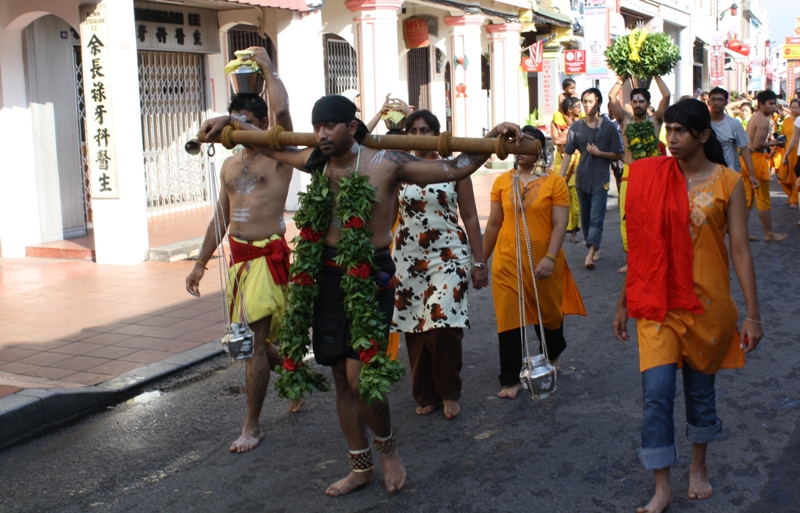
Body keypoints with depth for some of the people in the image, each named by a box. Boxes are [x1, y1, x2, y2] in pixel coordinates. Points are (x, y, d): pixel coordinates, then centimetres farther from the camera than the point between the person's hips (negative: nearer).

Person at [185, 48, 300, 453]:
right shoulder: (230, 165, 15)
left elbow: (282, 111, -23)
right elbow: (221, 217, 21)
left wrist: (268, 67, -9)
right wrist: (201, 263, 20)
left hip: (267, 256, -7)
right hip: (238, 257, 7)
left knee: (255, 340, -7)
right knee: (250, 338, 15)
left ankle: (252, 426, 3)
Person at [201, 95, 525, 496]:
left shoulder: (386, 164, -10)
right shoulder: (316, 161, 5)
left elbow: (454, 169, -9)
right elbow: (267, 144, 23)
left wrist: (492, 140, -19)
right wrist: (228, 122, 20)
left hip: (371, 277, -5)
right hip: (329, 277, 6)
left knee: (359, 377, -12)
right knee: (342, 380, 12)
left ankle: (386, 448, 19)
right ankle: (360, 466, 29)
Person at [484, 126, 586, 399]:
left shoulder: (554, 181, -6)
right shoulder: (503, 182, 3)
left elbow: (560, 224, -10)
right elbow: (493, 223, 9)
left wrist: (549, 258, -19)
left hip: (542, 260, -1)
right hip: (508, 260, 2)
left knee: (548, 312, 16)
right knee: (509, 317, 0)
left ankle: (553, 355, 45)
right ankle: (511, 380, 9)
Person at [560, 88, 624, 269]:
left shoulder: (609, 127, -3)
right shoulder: (576, 127, 3)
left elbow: (618, 155, -1)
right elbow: (568, 154, 1)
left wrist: (598, 153, -14)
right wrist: (560, 177, -6)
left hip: (600, 179, -3)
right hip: (582, 178, 4)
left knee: (596, 217, -12)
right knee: (585, 217, 11)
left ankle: (591, 252, -18)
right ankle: (595, 248, 27)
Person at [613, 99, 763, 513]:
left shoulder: (727, 182, -5)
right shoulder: (652, 177, -1)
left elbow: (741, 249, -5)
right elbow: (641, 245, 6)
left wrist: (752, 314, -9)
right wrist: (624, 302, 9)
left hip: (707, 301, 0)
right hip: (658, 300, 1)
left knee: (701, 387, 14)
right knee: (656, 391, -7)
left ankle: (699, 467, 38)